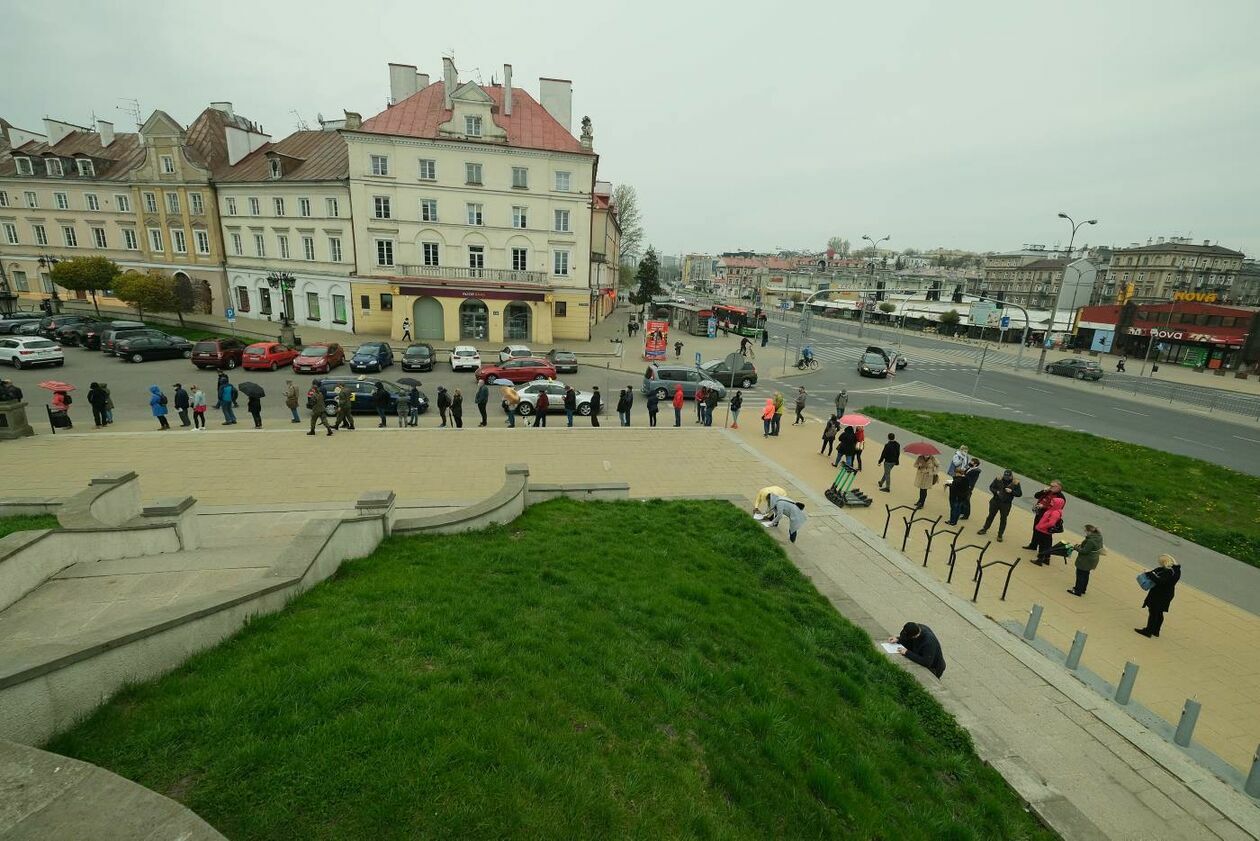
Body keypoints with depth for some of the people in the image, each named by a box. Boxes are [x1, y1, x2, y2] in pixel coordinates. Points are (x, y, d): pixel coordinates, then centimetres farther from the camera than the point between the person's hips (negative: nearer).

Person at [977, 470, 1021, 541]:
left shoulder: (1015, 483, -11)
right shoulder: (998, 479, -8)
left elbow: (1019, 494, -9)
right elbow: (991, 487, 1)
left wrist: (1011, 491, -26)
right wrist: (996, 491, -18)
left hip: (1006, 504, -2)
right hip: (995, 501, 2)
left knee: (1003, 519, 7)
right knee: (991, 516, 14)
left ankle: (1000, 535, 19)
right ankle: (984, 529, 28)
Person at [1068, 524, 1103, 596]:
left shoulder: (1091, 541, -32)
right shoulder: (1098, 536, -3)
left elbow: (1084, 551, -26)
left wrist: (1077, 547, -11)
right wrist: (1082, 543, -1)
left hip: (1085, 562, -9)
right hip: (1092, 560, 9)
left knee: (1080, 575, 6)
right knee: (1085, 575, 24)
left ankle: (1078, 591, 17)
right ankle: (1083, 589, 39)